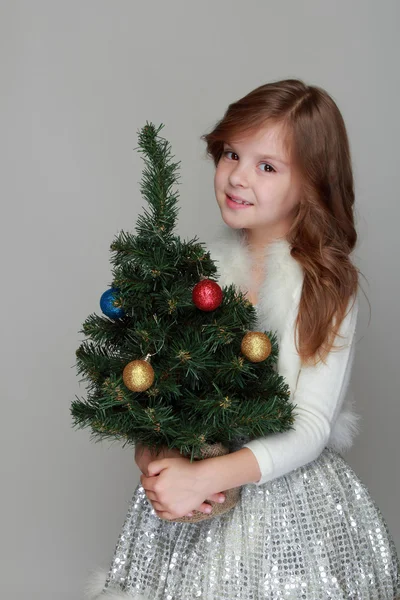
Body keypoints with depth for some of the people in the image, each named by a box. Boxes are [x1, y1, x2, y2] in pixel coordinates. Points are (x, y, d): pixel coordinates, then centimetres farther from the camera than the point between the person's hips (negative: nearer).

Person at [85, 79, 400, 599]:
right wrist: (151, 457, -18)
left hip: (291, 497, -3)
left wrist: (206, 476, -26)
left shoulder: (327, 286, -12)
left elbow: (309, 429, -17)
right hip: (186, 481, 3)